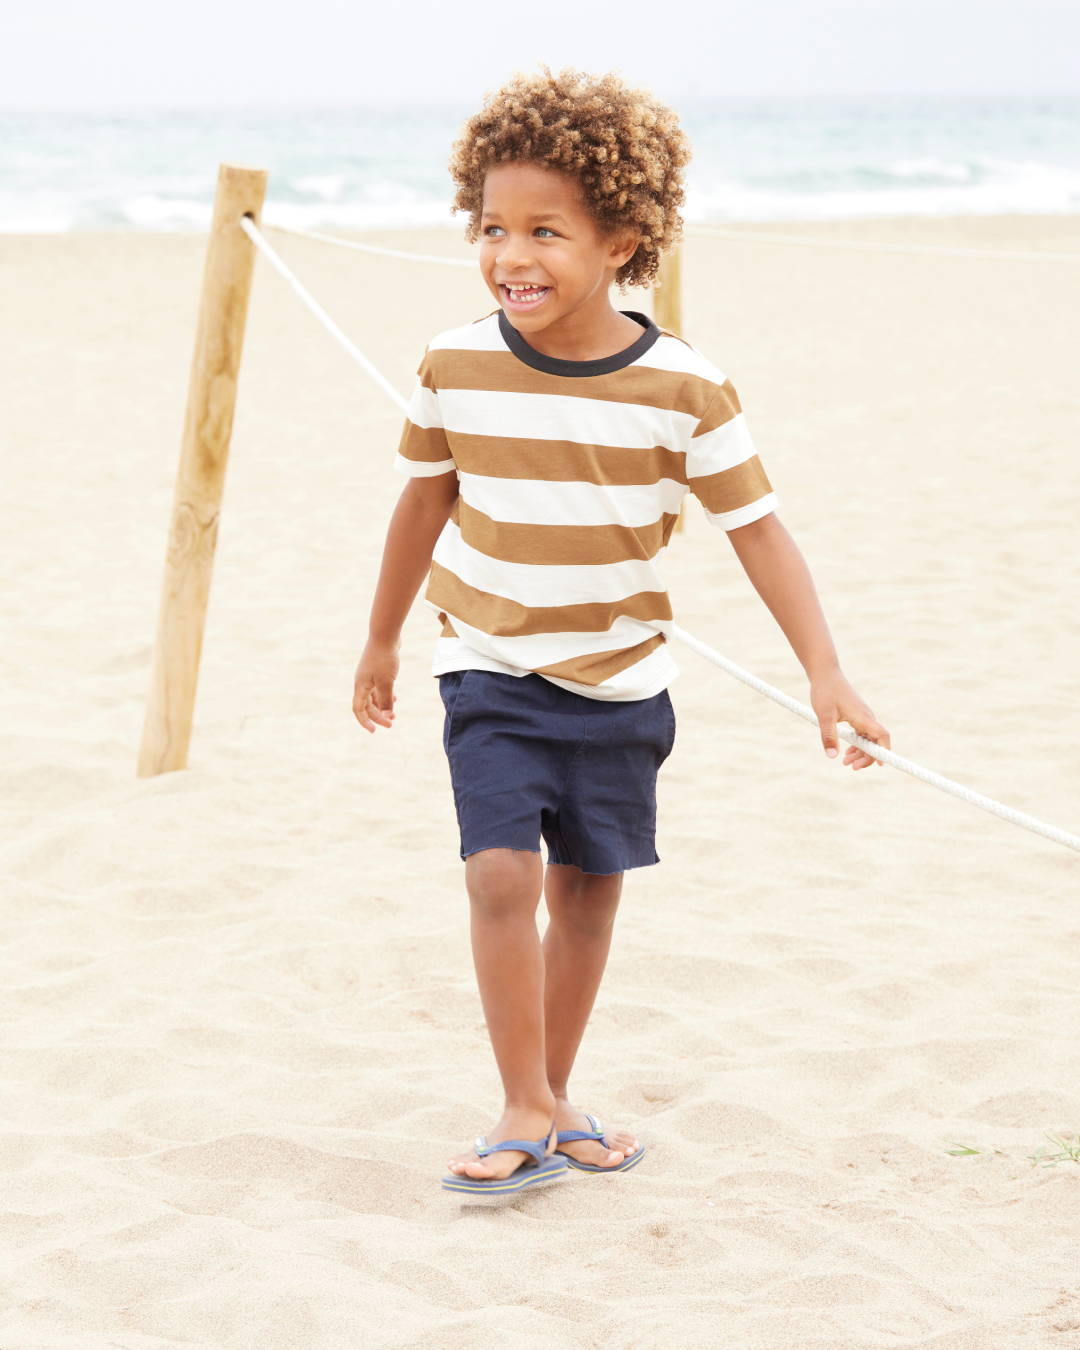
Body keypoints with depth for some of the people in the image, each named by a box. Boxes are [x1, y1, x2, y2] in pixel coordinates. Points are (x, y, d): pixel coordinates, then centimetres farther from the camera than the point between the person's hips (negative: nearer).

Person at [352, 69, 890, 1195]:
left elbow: (756, 528, -8)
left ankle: (554, 1101, 27)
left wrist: (825, 673, -16)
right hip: (490, 675, -1)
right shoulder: (455, 369, -9)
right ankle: (526, 1113, -5)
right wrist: (381, 640, 18)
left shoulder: (682, 387, -14)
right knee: (502, 874, -15)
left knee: (588, 889, 10)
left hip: (619, 680, 1)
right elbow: (426, 502, 7)